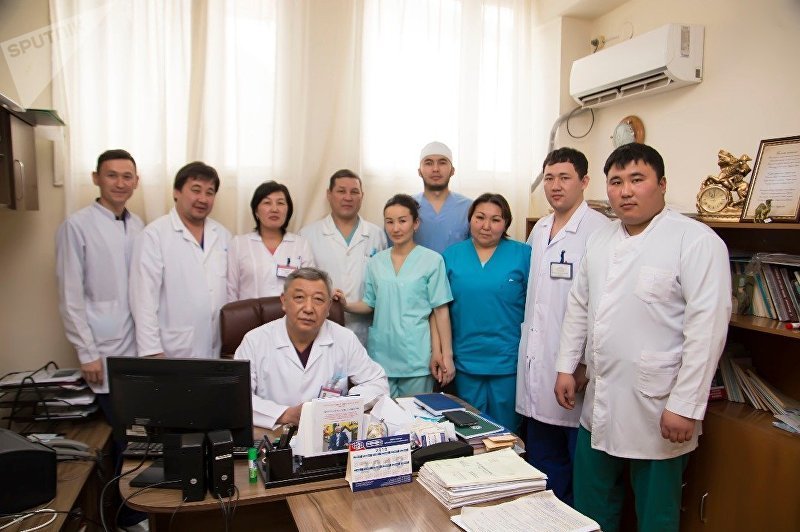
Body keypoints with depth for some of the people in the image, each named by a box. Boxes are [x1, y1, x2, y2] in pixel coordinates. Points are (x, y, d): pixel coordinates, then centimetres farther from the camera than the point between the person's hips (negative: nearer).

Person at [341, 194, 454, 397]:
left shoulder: (432, 260, -4)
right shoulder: (376, 262, 6)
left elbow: (441, 310, -4)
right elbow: (369, 304, 12)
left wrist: (447, 355, -6)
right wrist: (346, 305, -7)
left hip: (416, 357, -3)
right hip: (381, 355, 3)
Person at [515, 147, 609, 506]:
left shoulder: (598, 230, -13)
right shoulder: (539, 229, 12)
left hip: (575, 368, -7)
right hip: (536, 364, 7)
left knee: (581, 471, 9)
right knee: (543, 466, 20)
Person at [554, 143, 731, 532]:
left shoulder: (696, 241, -13)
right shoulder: (599, 239, 8)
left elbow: (707, 328, -17)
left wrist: (686, 405, -18)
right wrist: (567, 367, 12)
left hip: (657, 410, -6)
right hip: (600, 404, 6)